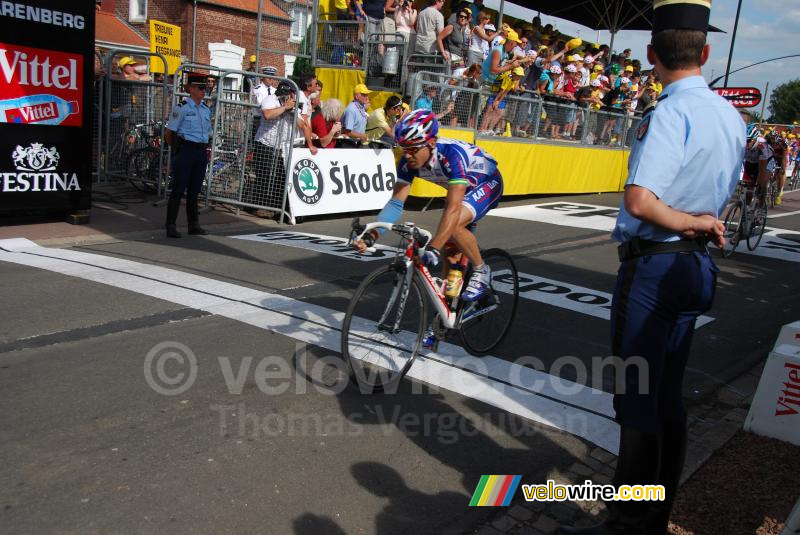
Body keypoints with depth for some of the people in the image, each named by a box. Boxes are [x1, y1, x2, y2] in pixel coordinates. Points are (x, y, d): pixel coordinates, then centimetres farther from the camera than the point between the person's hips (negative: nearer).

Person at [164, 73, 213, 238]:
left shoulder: (206, 110, 13)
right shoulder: (181, 108, -5)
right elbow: (168, 133, -4)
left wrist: (202, 147, 13)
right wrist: (177, 149, 5)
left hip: (201, 153, 6)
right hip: (185, 151, -6)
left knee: (194, 190, 12)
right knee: (178, 190, -4)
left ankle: (194, 224, 19)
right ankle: (171, 226, -1)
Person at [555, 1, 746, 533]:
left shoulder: (672, 112, -18)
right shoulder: (732, 116, 9)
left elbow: (639, 201, -28)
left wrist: (688, 223, -14)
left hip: (653, 266, -8)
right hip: (698, 265, 9)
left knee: (638, 399, 1)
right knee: (668, 397, 16)